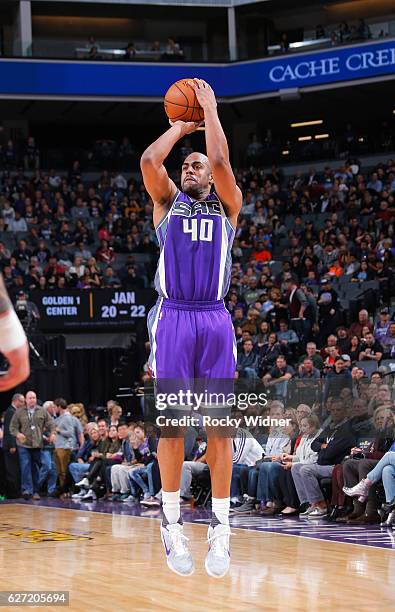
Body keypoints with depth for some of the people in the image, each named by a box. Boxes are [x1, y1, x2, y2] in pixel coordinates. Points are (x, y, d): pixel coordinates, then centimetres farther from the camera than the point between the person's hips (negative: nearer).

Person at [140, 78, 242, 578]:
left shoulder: (227, 205, 14)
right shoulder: (167, 201, 15)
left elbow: (221, 163, -5)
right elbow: (148, 161, -4)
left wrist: (210, 111, 3)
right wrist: (180, 126, 9)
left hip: (215, 320, 0)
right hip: (172, 318, 0)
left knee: (219, 425, -3)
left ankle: (220, 527, 0)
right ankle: (171, 523, 3)